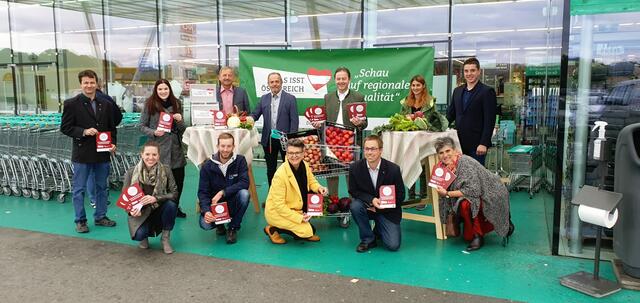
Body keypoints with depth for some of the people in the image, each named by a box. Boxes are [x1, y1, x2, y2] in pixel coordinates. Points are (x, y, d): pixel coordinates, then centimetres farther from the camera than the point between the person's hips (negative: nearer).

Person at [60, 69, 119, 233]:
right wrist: (83, 132, -18)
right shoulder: (71, 104, -4)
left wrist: (113, 143, -2)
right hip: (82, 154, -4)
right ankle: (80, 220, 16)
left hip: (103, 153, 4)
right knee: (79, 189, 5)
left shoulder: (106, 104, 8)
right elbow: (65, 127, -5)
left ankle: (100, 216, 27)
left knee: (101, 187, 14)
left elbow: (112, 127, 13)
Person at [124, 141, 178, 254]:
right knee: (139, 235, -29)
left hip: (159, 210, 1)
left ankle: (165, 238, -6)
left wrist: (155, 198, -29)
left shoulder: (165, 170, -10)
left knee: (171, 205, -31)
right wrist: (132, 210, -25)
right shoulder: (131, 173, -9)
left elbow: (174, 193, -13)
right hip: (140, 213, -1)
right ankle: (144, 236, 13)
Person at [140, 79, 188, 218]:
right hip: (158, 147, -4)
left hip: (175, 146, 4)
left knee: (179, 178, 6)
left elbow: (182, 129, 14)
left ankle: (175, 207, 24)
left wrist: (180, 120, -7)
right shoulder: (150, 104, -1)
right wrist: (154, 132, -16)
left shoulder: (176, 104, 10)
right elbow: (142, 126, 1)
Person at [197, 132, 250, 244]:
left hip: (233, 203, 0)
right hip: (215, 204, 0)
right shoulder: (207, 166, -8)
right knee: (205, 224, -28)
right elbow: (203, 192, -10)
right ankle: (219, 224, 13)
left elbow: (244, 183, -21)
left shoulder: (240, 160, -10)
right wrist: (206, 211, -28)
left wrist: (222, 192, -29)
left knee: (244, 193, -32)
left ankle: (233, 228, -8)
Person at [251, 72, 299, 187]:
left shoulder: (290, 98, -3)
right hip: (269, 140, 4)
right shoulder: (264, 98, 8)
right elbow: (255, 115, 8)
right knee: (270, 169, 12)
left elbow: (294, 121, -7)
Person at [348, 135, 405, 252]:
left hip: (387, 210, -1)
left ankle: (378, 230, 22)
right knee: (355, 206, -32)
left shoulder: (393, 169, -15)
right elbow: (353, 191, -5)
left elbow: (400, 196, -7)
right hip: (368, 206, 1)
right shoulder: (355, 167, -12)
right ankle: (368, 239, -8)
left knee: (393, 245, -15)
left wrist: (381, 206, -15)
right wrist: (371, 200, -23)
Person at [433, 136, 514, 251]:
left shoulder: (465, 162, -27)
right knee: (467, 236, 11)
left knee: (465, 204, -36)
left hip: (493, 196, -8)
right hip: (479, 198, 9)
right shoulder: (445, 166, -3)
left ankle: (478, 236, -14)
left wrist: (447, 194, -30)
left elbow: (473, 190, -33)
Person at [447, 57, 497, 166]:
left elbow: (489, 121, -10)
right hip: (459, 143, 5)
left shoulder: (487, 92, -5)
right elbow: (451, 114, 18)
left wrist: (484, 143, -16)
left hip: (476, 144, -5)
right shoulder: (457, 91, 15)